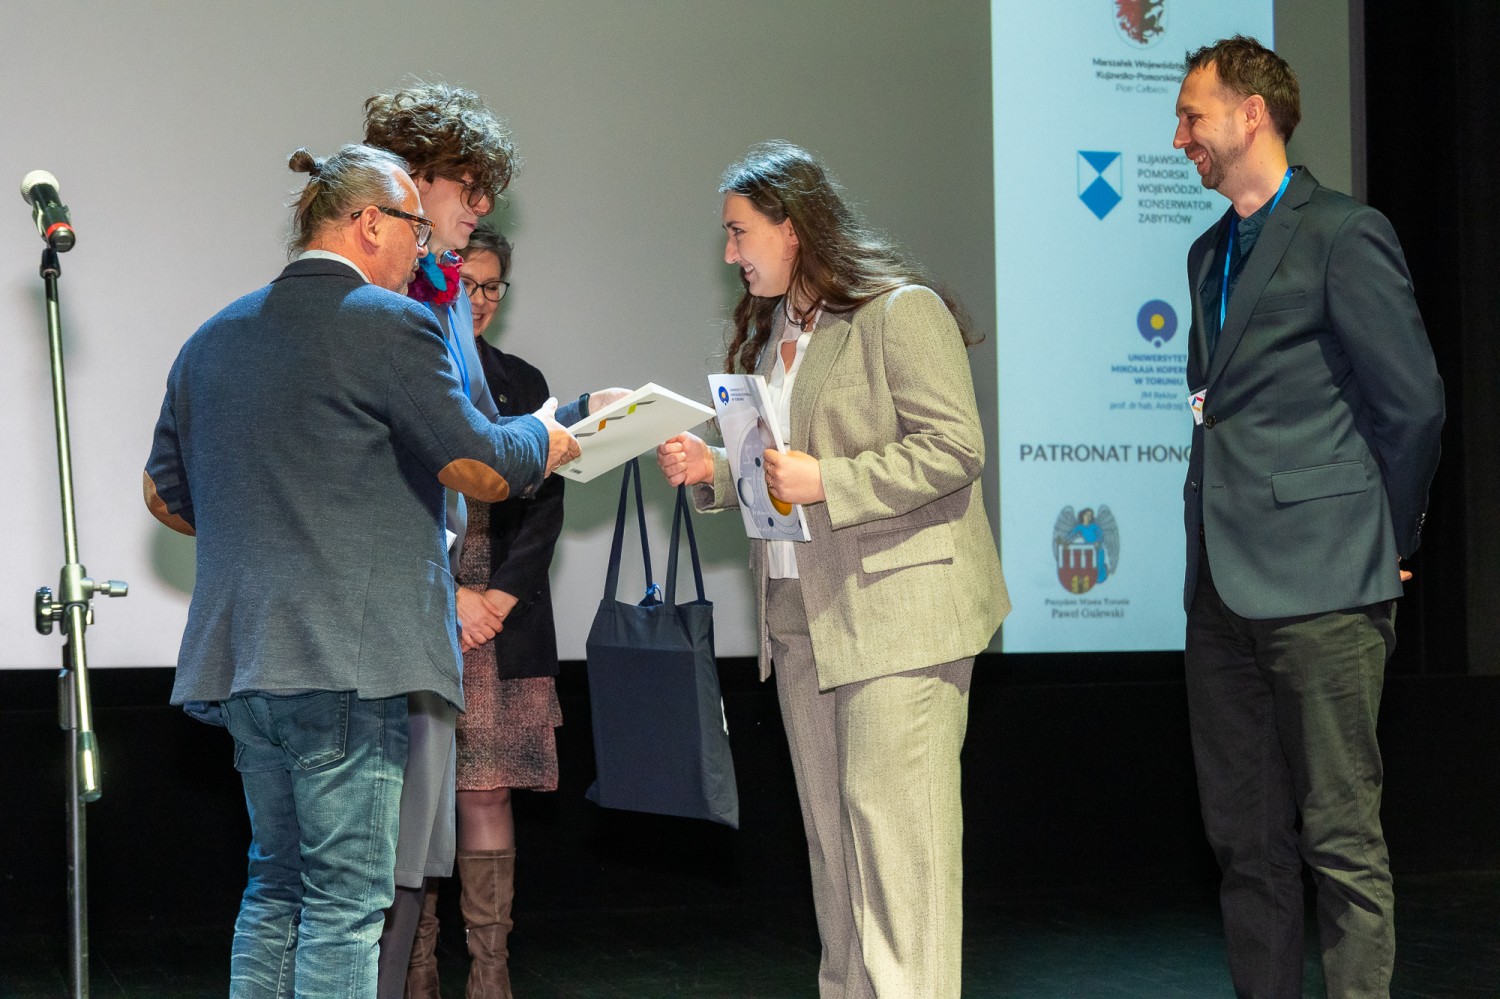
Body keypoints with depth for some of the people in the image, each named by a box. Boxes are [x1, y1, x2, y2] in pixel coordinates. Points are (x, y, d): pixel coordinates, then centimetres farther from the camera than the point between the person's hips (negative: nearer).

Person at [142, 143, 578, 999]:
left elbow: (164, 494, 21)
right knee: (346, 901, -4)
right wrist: (546, 439, 9)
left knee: (276, 885, 16)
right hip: (347, 657, -8)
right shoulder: (390, 324, -8)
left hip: (241, 659, 8)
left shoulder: (214, 339, 16)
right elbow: (479, 469, -10)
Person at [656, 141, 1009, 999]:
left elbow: (955, 447, -16)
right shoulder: (771, 330, 18)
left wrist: (828, 481, -20)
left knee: (892, 815, -11)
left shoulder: (900, 313, -8)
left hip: (896, 607, -8)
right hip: (802, 613, 8)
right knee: (830, 824, 10)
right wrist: (711, 470, 4)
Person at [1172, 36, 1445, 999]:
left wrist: (1383, 549, -3)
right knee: (1245, 838, 11)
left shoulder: (1345, 234, -7)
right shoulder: (1210, 253, 18)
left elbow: (1414, 404, -9)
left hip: (1320, 586, -8)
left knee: (1342, 838, -4)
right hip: (1224, 586, 8)